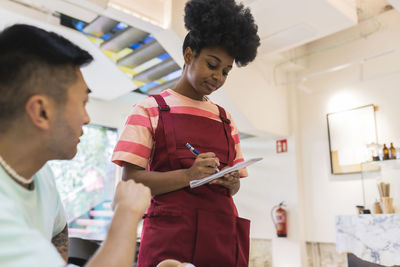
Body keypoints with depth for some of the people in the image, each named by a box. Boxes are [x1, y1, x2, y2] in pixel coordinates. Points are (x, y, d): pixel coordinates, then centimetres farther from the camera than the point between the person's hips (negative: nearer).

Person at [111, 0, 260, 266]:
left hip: (222, 234, 4)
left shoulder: (225, 119, 13)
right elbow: (130, 179, -7)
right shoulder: (151, 109, 1)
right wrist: (188, 176, -20)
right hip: (170, 233, -4)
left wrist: (231, 182, -7)